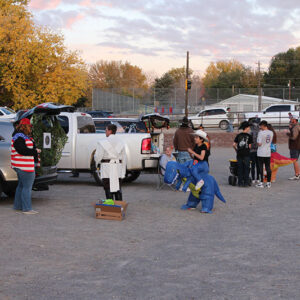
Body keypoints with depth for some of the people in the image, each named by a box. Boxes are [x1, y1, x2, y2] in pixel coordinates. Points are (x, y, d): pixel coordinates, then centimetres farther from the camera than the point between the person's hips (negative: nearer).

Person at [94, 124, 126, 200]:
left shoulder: (102, 142, -9)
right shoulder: (120, 142, 8)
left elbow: (98, 156, -9)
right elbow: (124, 158, 10)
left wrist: (96, 162, 15)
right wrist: (123, 172, 16)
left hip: (107, 168, -5)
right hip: (118, 167, 5)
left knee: (108, 188, -2)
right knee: (118, 188, 10)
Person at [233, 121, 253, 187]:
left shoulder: (238, 135, 6)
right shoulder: (249, 136, -3)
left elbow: (234, 145, 3)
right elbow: (249, 146, -3)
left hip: (239, 154, 3)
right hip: (246, 154, -3)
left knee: (240, 168, 6)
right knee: (246, 168, 3)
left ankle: (240, 183, 6)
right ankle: (246, 183, 2)